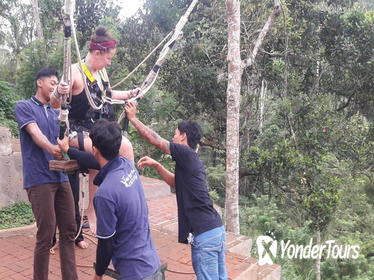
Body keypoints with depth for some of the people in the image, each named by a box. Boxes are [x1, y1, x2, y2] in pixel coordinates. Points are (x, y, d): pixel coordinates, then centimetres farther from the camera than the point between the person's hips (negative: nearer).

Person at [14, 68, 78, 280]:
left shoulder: (56, 112, 20)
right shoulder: (24, 107, 1)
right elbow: (35, 134, -15)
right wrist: (52, 148, -34)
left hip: (61, 177, 6)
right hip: (39, 179, -6)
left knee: (69, 230, 8)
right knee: (46, 234, -6)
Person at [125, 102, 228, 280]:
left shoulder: (186, 153, -8)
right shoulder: (192, 160, 18)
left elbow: (154, 139, -3)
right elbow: (177, 183, 28)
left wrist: (132, 118, 10)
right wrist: (155, 165, 20)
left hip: (204, 233, -9)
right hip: (216, 228, 9)